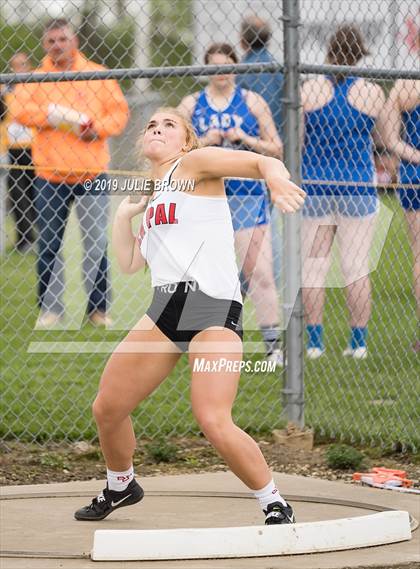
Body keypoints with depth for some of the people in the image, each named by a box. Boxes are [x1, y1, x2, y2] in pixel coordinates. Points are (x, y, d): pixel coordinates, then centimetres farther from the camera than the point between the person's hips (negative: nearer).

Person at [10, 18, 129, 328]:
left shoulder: (98, 74, 6)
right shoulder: (35, 79, 4)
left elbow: (119, 111, 4)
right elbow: (19, 108, -12)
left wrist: (97, 128, -15)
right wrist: (65, 115, -18)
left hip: (91, 174, 0)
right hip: (50, 175, 0)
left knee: (96, 244, 1)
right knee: (49, 245, 3)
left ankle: (98, 308, 10)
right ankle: (50, 308, 11)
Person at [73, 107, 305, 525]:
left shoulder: (195, 164, 3)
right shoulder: (152, 199, 24)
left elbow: (264, 162, -9)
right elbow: (128, 263, 25)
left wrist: (277, 180, -30)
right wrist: (124, 213, 17)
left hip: (214, 307, -7)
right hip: (164, 309, 7)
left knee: (214, 422, -22)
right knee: (107, 408, 10)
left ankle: (275, 505, -5)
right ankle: (120, 487, 37)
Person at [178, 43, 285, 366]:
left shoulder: (252, 102, 5)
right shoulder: (191, 105, 7)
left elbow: (276, 149, 4)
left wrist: (246, 139, -11)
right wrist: (203, 142, -10)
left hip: (248, 196, -2)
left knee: (260, 272, -8)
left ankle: (273, 344, -5)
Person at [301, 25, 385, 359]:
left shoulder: (309, 89, -3)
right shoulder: (372, 93, -4)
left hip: (315, 185, 1)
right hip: (358, 187, -1)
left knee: (313, 265, 6)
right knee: (357, 267, 4)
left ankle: (315, 341, 6)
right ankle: (359, 342, 6)